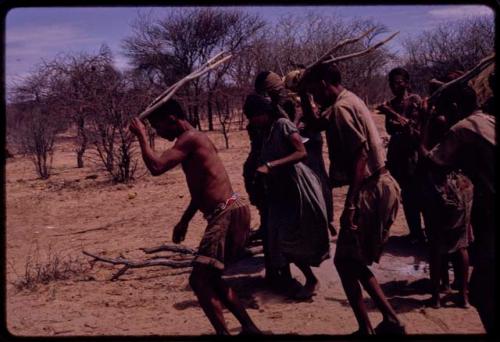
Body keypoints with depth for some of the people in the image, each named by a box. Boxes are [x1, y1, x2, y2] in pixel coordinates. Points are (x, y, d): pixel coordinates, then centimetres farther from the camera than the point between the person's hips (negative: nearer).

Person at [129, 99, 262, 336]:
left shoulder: (190, 138, -9)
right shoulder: (194, 139, 21)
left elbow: (156, 167, -22)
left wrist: (141, 135, -8)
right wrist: (184, 221, 34)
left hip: (228, 214, -10)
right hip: (230, 213, 10)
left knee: (199, 281, -13)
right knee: (210, 280, 18)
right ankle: (250, 329, 24)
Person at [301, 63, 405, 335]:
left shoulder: (341, 107, -13)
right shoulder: (349, 101, 18)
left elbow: (360, 155, -23)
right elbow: (315, 126, 31)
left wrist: (350, 203, -25)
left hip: (369, 191, -10)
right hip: (378, 187, 10)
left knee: (345, 261, 0)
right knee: (354, 262, 17)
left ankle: (366, 329, 7)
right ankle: (391, 321, 21)